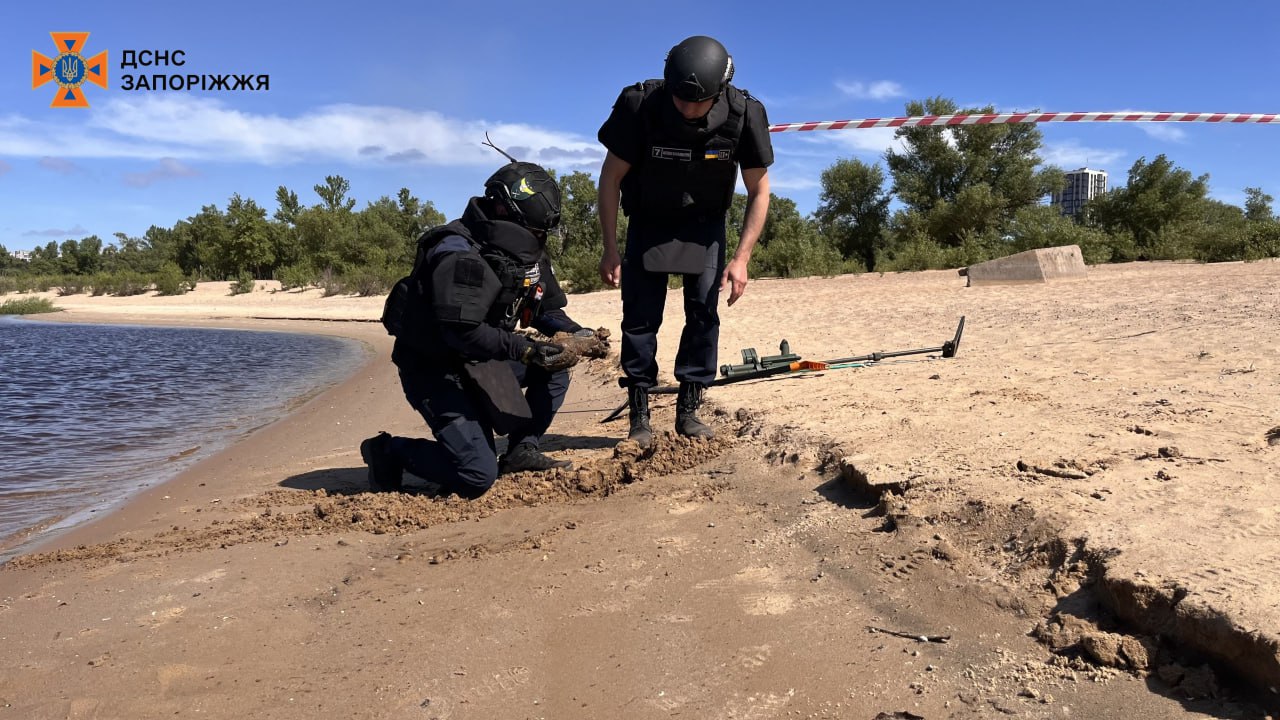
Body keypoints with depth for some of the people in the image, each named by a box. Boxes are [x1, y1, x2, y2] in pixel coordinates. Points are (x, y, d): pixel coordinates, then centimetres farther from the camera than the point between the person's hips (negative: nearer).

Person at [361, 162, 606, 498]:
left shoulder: (529, 254, 2)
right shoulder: (458, 253, -25)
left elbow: (548, 310, 9)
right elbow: (462, 332, -33)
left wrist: (576, 333, -12)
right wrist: (527, 351, -35)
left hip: (479, 360, 9)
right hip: (434, 368, -9)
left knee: (554, 366, -3)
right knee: (478, 475, -16)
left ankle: (521, 451, 5)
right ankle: (389, 451, 5)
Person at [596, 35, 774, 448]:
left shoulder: (745, 114, -24)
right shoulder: (639, 105, -27)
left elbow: (759, 190, -12)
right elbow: (611, 177, -14)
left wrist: (741, 258, -18)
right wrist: (610, 248, -16)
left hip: (704, 223, 1)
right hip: (648, 220, 0)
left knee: (704, 311, -6)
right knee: (640, 315, -7)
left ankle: (689, 409, 5)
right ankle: (639, 414, 1)